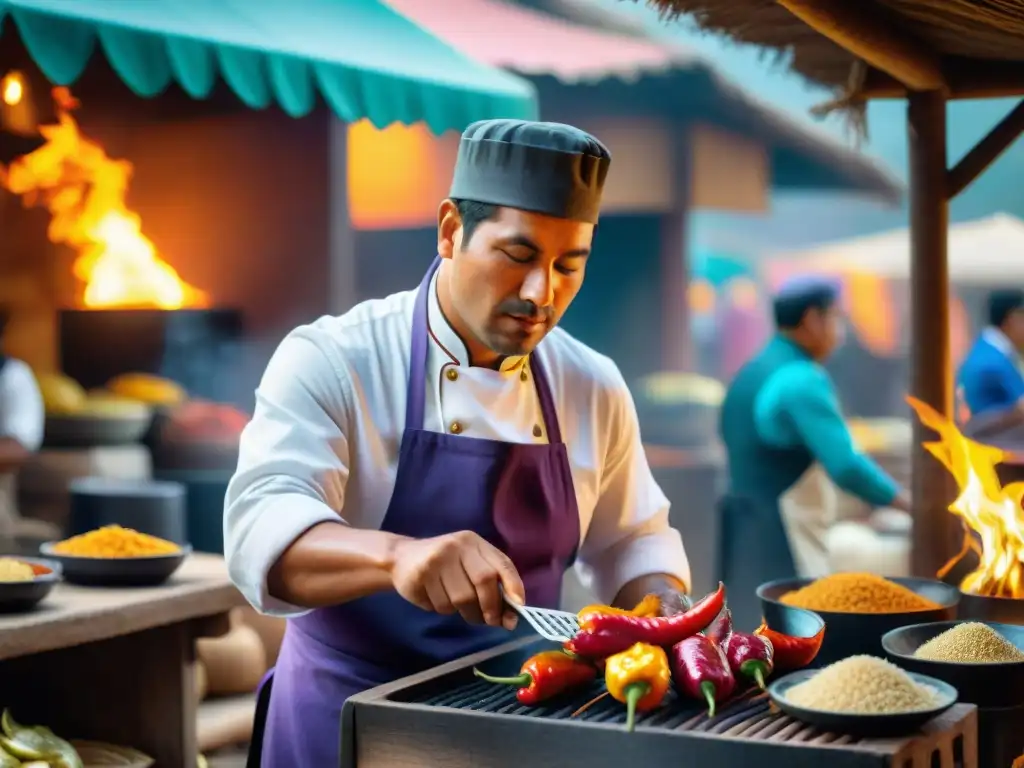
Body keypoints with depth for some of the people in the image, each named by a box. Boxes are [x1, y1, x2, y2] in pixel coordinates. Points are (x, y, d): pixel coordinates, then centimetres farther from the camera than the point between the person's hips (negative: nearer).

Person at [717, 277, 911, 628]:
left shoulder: (748, 375, 14)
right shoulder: (801, 380, -15)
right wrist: (909, 503, -11)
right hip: (782, 542, -10)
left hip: (742, 534, 10)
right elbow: (845, 465, -22)